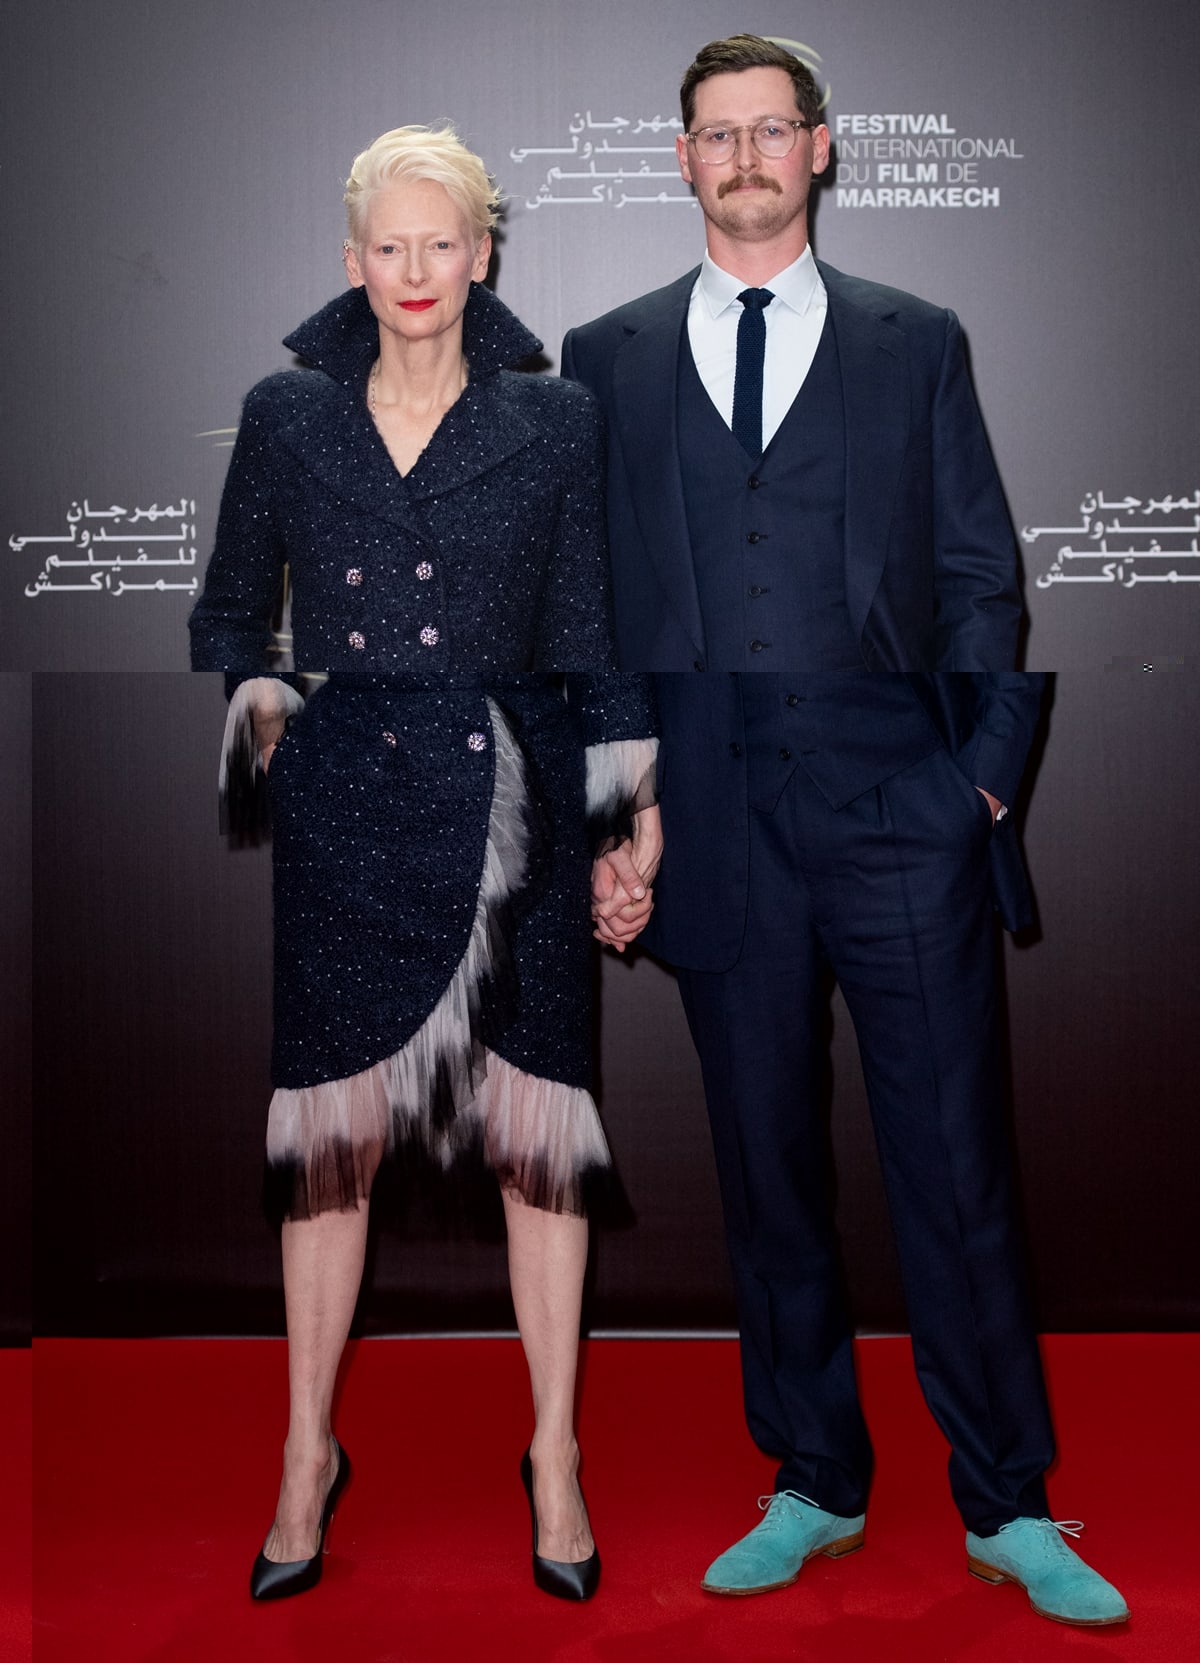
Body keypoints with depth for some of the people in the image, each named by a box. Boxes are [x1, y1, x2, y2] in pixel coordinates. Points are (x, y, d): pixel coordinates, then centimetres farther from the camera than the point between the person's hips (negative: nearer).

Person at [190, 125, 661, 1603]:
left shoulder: (553, 424, 6)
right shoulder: (286, 414, 8)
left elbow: (586, 639, 7)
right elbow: (228, 610, 17)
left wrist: (633, 797, 1)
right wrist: (254, 695, -2)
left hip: (510, 821, 0)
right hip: (343, 819, 1)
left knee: (540, 1134, 2)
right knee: (324, 1138, 3)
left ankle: (555, 1452, 19)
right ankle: (308, 1450, 22)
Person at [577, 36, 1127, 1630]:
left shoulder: (916, 344, 10)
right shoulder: (608, 359, 11)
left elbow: (981, 573, 9)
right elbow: (588, 603, 9)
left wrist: (990, 771, -2)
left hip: (903, 814, -1)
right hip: (720, 827, 1)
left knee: (955, 1171, 2)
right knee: (768, 1176, 10)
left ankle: (1009, 1509, 18)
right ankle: (814, 1487, 27)